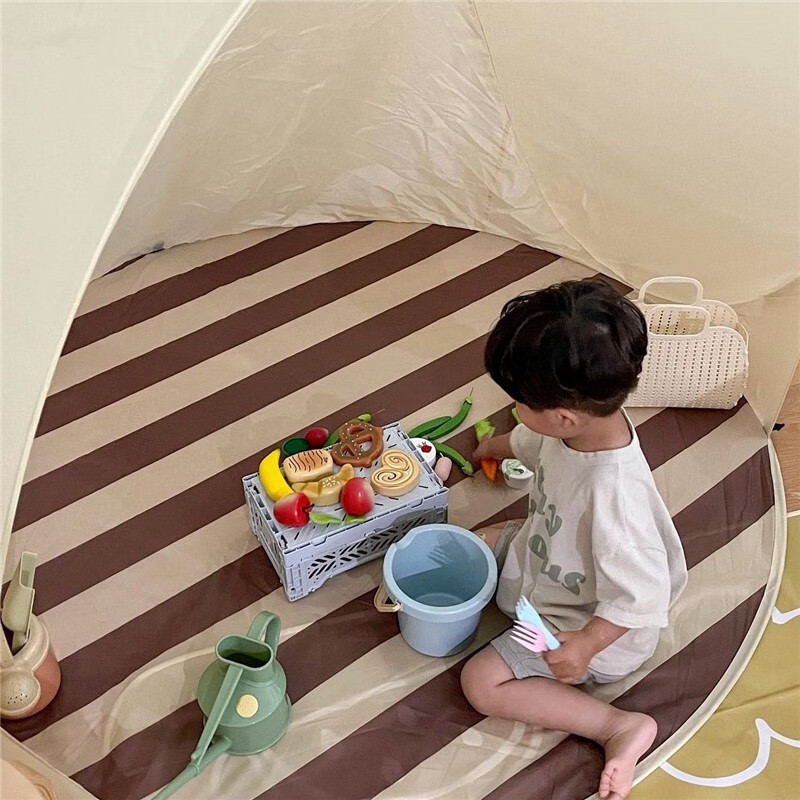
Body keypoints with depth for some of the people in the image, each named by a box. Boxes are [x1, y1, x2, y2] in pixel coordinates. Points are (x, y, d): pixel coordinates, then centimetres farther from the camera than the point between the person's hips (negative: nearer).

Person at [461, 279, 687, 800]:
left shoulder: (613, 492, -44)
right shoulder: (584, 420, -18)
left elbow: (641, 595, -33)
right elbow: (534, 443, 8)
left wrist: (584, 646, -26)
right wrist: (499, 446, 28)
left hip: (588, 619, -8)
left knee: (483, 683, -10)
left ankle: (621, 726, -6)